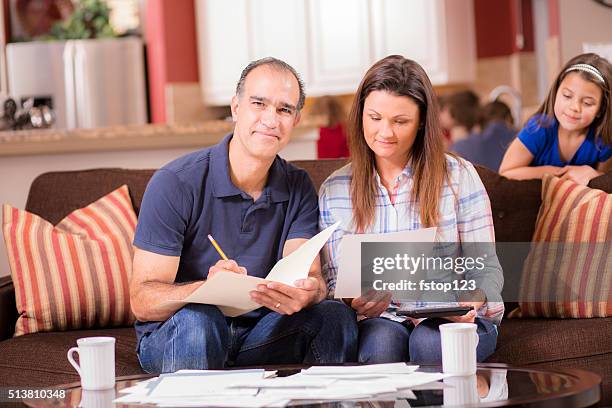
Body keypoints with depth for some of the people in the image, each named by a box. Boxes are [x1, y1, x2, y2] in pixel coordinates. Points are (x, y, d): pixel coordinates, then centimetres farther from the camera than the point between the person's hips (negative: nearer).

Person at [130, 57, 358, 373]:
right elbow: (143, 300, -17)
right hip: (172, 336, -4)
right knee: (199, 319, -37)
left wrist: (307, 293, -39)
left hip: (260, 334, 4)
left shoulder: (298, 188, 3)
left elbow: (310, 274, -11)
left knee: (336, 315, -22)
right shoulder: (174, 184, -13)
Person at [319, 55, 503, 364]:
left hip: (454, 316, 0)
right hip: (382, 319, 1)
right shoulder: (334, 191, 7)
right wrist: (354, 301, -18)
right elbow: (334, 283, 7)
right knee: (381, 342, -35)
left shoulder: (459, 176, 2)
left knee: (430, 340, -35)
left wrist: (472, 300, -22)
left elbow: (487, 269, 2)